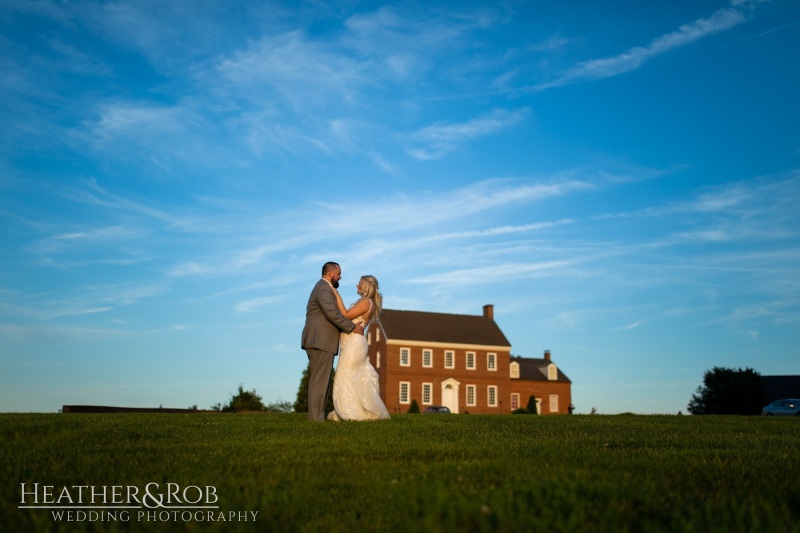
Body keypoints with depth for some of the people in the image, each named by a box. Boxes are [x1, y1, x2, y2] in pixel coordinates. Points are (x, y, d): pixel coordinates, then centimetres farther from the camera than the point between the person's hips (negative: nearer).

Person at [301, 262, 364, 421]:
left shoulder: (324, 288, 23)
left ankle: (317, 417, 9)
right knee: (319, 381, -11)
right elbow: (333, 314, -21)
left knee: (321, 381, 9)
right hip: (320, 342, -11)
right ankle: (316, 418, -12)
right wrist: (353, 327, -13)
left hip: (320, 342, 11)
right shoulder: (324, 289, -11)